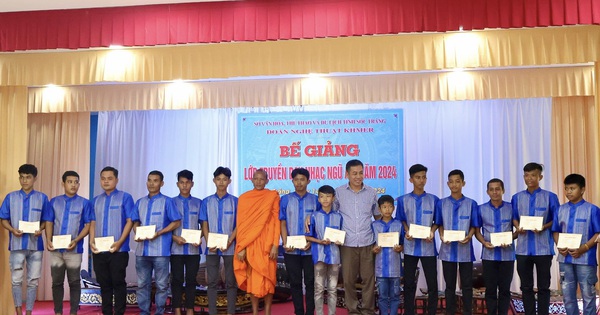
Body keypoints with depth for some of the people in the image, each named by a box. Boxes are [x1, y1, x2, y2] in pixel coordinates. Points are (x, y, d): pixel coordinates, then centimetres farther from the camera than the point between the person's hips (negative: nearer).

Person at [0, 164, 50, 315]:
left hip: (36, 245, 0)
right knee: (16, 280, 3)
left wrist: (41, 229, -15)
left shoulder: (42, 198, 3)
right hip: (17, 245, 0)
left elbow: (46, 220, 6)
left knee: (33, 281, 5)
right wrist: (13, 230, -14)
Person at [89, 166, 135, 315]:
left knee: (118, 282, 0)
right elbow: (93, 223, 14)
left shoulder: (125, 197, -1)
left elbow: (129, 221, -6)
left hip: (118, 250, -4)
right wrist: (92, 242, -2)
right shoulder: (96, 200, 14)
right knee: (104, 283, 10)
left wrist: (119, 242, -15)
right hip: (99, 250, 5)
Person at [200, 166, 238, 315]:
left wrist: (229, 242, -12)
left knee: (231, 282, 3)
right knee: (212, 281, 5)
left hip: (230, 248, -1)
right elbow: (204, 225, 5)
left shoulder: (235, 201, 2)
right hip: (212, 248, 1)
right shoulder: (207, 201, 6)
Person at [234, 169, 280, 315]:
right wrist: (241, 247, -4)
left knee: (267, 278, 0)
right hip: (249, 245, 2)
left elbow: (277, 221, -2)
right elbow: (241, 223, 3)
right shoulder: (244, 198, 7)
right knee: (251, 278, 4)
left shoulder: (273, 196, 2)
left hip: (266, 244, -2)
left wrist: (275, 245, -10)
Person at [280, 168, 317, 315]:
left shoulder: (315, 200, 3)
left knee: (310, 282, 4)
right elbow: (283, 223, 4)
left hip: (310, 249, -1)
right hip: (291, 249, 1)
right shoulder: (285, 199, 5)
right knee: (295, 282, 8)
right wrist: (285, 243, -9)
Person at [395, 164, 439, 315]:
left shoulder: (434, 199, 3)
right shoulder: (403, 200, 3)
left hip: (428, 246, 0)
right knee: (409, 282, 7)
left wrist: (432, 231, -11)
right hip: (410, 246, 0)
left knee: (432, 282, 2)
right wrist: (406, 231, -9)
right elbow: (401, 220, 8)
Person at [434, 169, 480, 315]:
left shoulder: (471, 204, 0)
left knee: (467, 285, 7)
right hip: (448, 249, 1)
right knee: (450, 285, 10)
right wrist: (442, 236, -10)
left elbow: (474, 226, 2)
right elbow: (439, 224, 8)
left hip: (465, 249, -1)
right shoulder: (441, 203, 3)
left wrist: (469, 237, -16)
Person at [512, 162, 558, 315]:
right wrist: (517, 227, -9)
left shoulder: (550, 197, 0)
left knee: (543, 287, 6)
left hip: (544, 248, -2)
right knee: (526, 287, 9)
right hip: (523, 248, 3)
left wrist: (544, 227, -17)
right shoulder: (517, 197, 8)